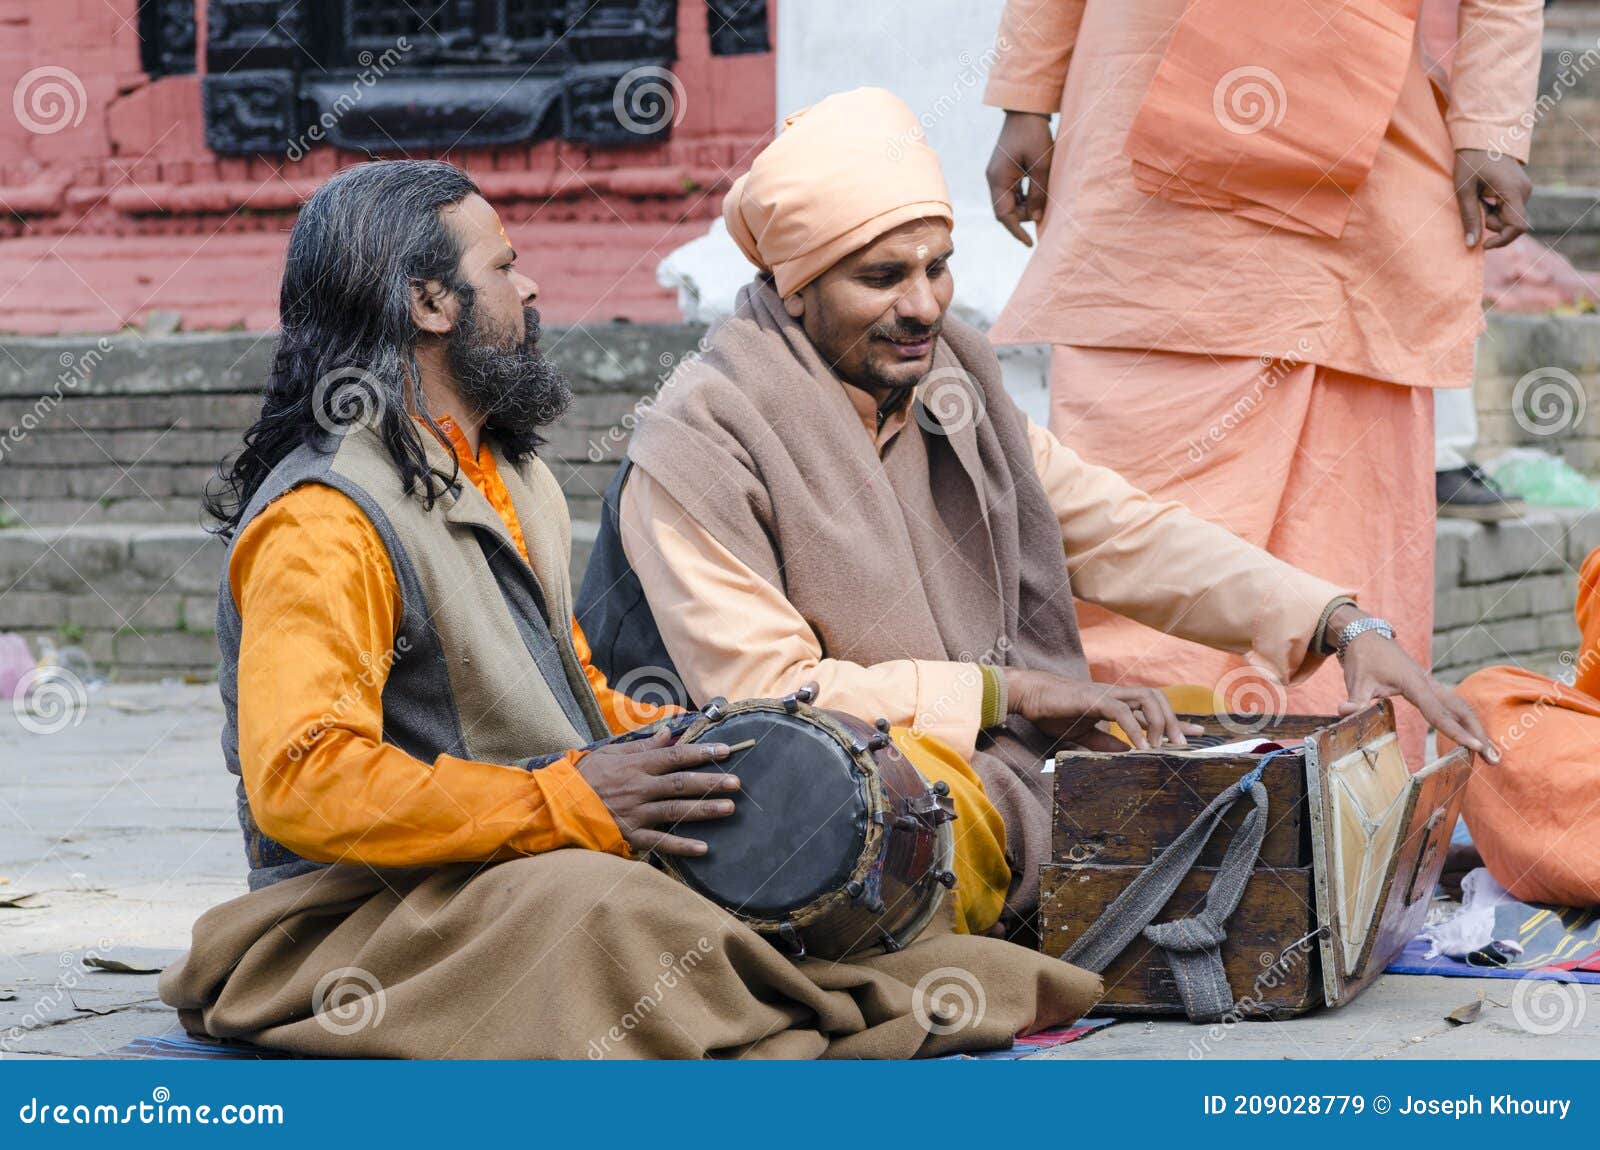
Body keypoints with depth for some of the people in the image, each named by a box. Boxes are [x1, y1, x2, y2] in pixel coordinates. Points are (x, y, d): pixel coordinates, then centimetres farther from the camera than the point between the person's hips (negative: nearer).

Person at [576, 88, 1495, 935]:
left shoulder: (951, 383, 13)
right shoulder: (701, 446, -10)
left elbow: (1122, 532, 15)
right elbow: (763, 691, -16)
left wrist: (1342, 623, 2)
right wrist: (1011, 692, -17)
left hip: (1013, 779, 7)